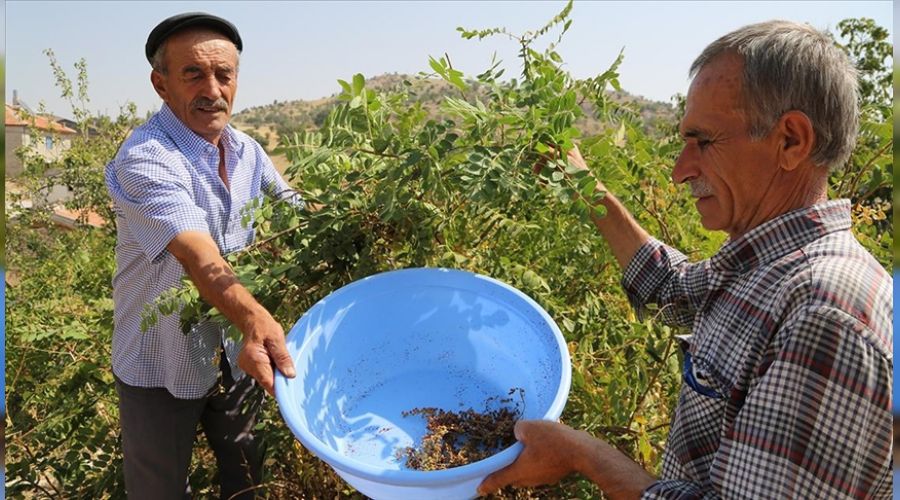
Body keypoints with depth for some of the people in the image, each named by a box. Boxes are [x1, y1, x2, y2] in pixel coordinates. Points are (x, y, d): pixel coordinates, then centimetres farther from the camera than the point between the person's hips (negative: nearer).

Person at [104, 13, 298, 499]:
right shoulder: (144, 159, -25)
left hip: (237, 354, 6)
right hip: (162, 365, -6)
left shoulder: (246, 150, -1)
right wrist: (254, 319, -56)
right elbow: (198, 256, -40)